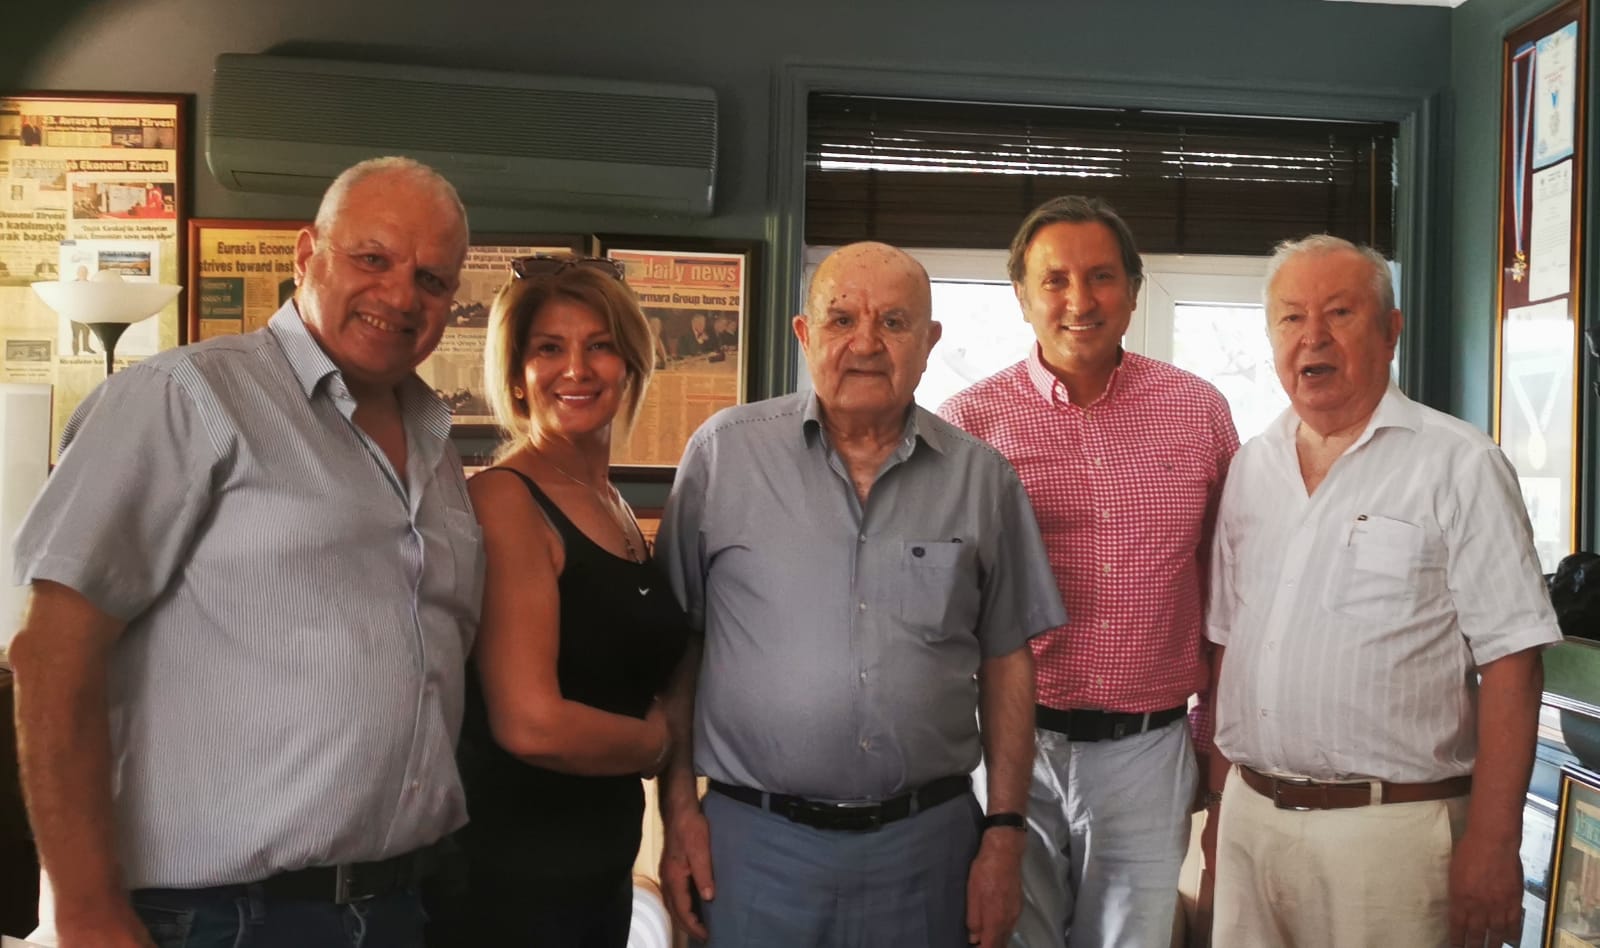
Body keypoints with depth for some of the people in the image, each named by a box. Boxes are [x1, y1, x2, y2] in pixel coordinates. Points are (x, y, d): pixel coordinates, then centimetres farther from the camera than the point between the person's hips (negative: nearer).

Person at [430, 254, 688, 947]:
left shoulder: (617, 507, 8)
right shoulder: (503, 499, -16)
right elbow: (531, 724, -24)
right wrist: (657, 741, -7)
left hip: (605, 863, 7)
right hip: (510, 876, -7)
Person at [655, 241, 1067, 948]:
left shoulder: (983, 477, 1)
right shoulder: (724, 452, -3)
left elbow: (1006, 661, 5)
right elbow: (676, 643, 1)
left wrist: (1004, 834, 2)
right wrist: (679, 810, -1)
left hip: (930, 838, 2)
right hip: (755, 837, -1)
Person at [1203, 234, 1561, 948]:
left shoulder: (1458, 465, -7)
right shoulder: (1248, 470, 8)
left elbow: (1510, 662, -11)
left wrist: (1492, 842, -15)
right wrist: (1222, 799, 10)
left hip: (1391, 828, -4)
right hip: (1251, 816, 5)